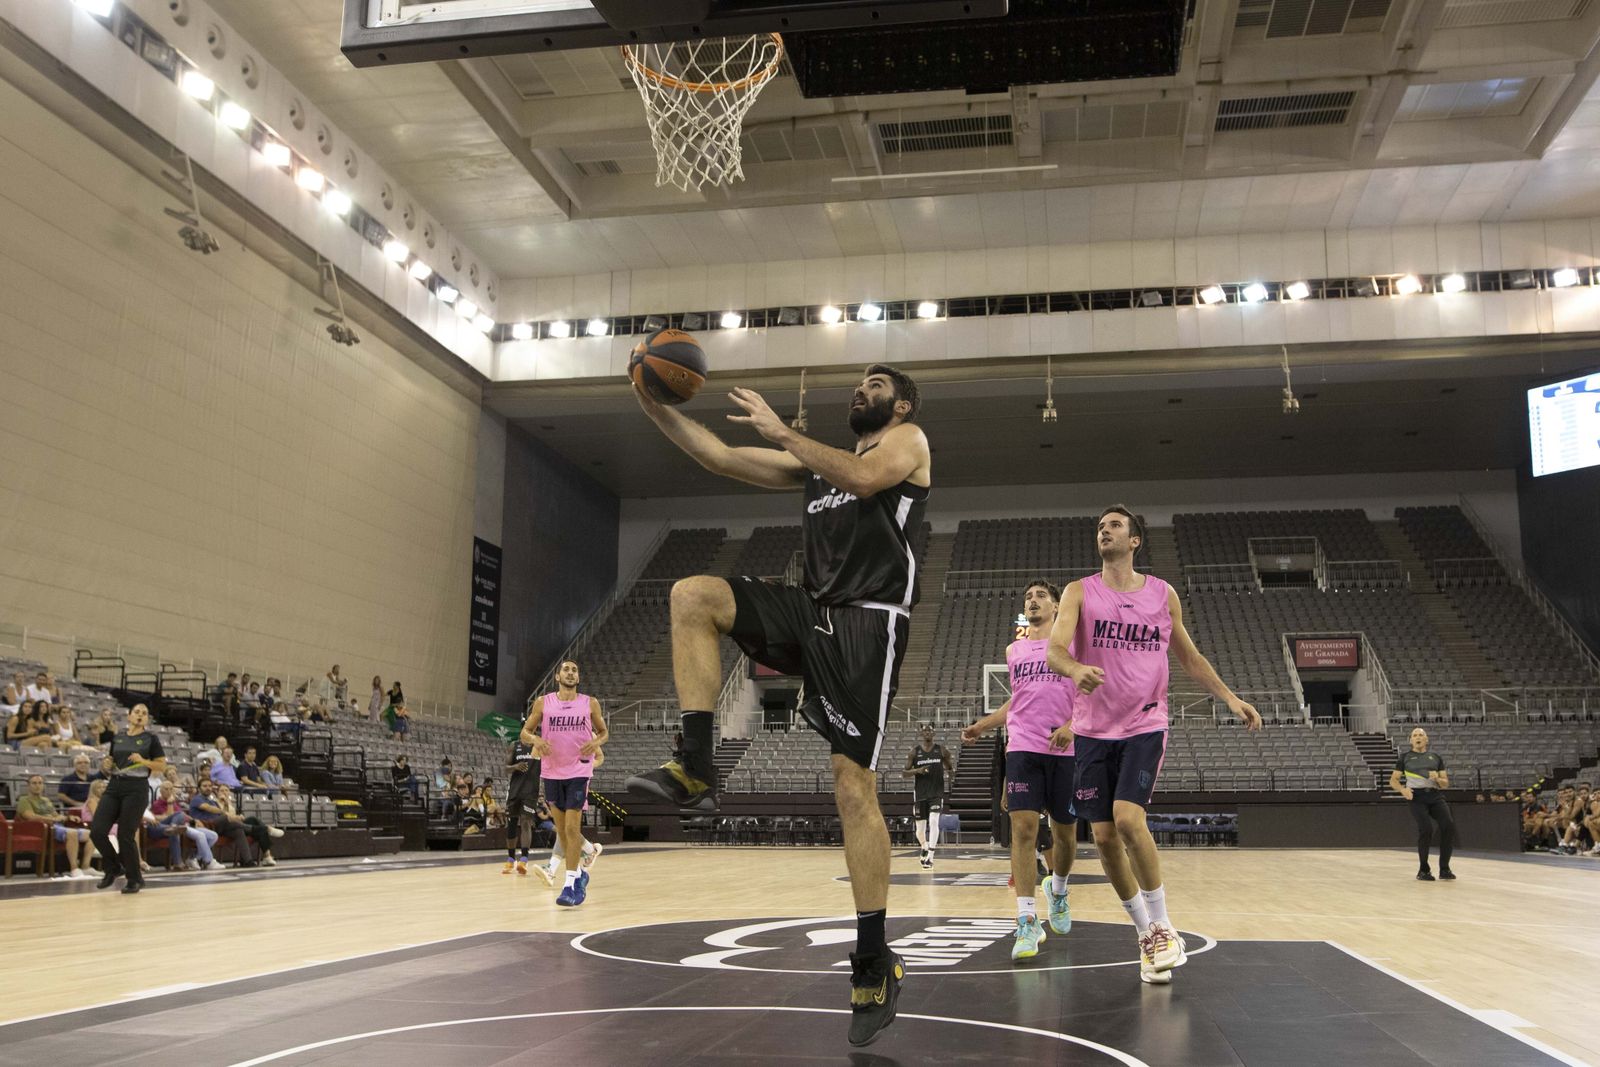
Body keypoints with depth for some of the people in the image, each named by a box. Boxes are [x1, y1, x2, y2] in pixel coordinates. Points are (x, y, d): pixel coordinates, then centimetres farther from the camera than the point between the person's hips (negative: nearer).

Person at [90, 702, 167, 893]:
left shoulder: (151, 739, 1)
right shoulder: (117, 737, 13)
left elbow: (162, 765, 0)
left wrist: (143, 761, -15)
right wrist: (108, 763, 1)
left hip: (136, 789, -4)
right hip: (114, 787, 5)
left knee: (125, 835, -5)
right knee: (97, 831, -7)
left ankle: (135, 879, 12)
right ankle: (113, 868, 18)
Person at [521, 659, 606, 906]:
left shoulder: (590, 704, -1)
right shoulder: (543, 702, 0)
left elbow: (604, 732, 10)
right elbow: (524, 733, 4)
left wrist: (596, 742, -13)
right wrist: (536, 739, -19)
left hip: (578, 772, -3)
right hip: (552, 772, 3)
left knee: (572, 827, -11)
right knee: (561, 828, 12)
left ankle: (570, 884, -7)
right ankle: (579, 873, 31)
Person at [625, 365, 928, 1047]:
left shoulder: (908, 440, 7)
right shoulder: (818, 461, 25)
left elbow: (866, 478, -18)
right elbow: (721, 458, 18)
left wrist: (781, 431, -13)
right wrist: (655, 408, 6)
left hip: (868, 622, -7)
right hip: (810, 615, 7)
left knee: (852, 783, -12)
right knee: (693, 596, -12)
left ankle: (874, 964, -4)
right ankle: (695, 771, -14)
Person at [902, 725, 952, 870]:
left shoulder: (941, 750, 3)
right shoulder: (915, 751, 2)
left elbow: (951, 768, 13)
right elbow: (905, 773, 3)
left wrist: (951, 771, -12)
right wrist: (917, 770, -17)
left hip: (937, 793, -1)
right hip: (920, 794, 1)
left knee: (934, 821, -20)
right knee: (920, 827, 7)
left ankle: (930, 857, -20)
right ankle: (924, 848, 39)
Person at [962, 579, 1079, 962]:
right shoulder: (1014, 651, 14)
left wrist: (1070, 726, -17)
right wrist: (983, 725, 19)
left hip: (1065, 751, -1)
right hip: (1022, 748, 2)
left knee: (1065, 832, 9)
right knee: (1023, 827, -13)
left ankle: (1057, 891, 40)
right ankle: (1027, 922, -14)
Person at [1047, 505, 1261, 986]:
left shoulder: (1163, 594, 6)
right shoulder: (1080, 592, 0)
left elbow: (1188, 656, 17)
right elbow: (1054, 649, -15)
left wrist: (1230, 698, 6)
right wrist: (1076, 669, -38)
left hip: (1144, 727, -1)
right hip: (1093, 730, 1)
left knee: (1128, 819, -20)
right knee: (1104, 836, 1)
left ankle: (1163, 928, -4)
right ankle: (1146, 934, 19)